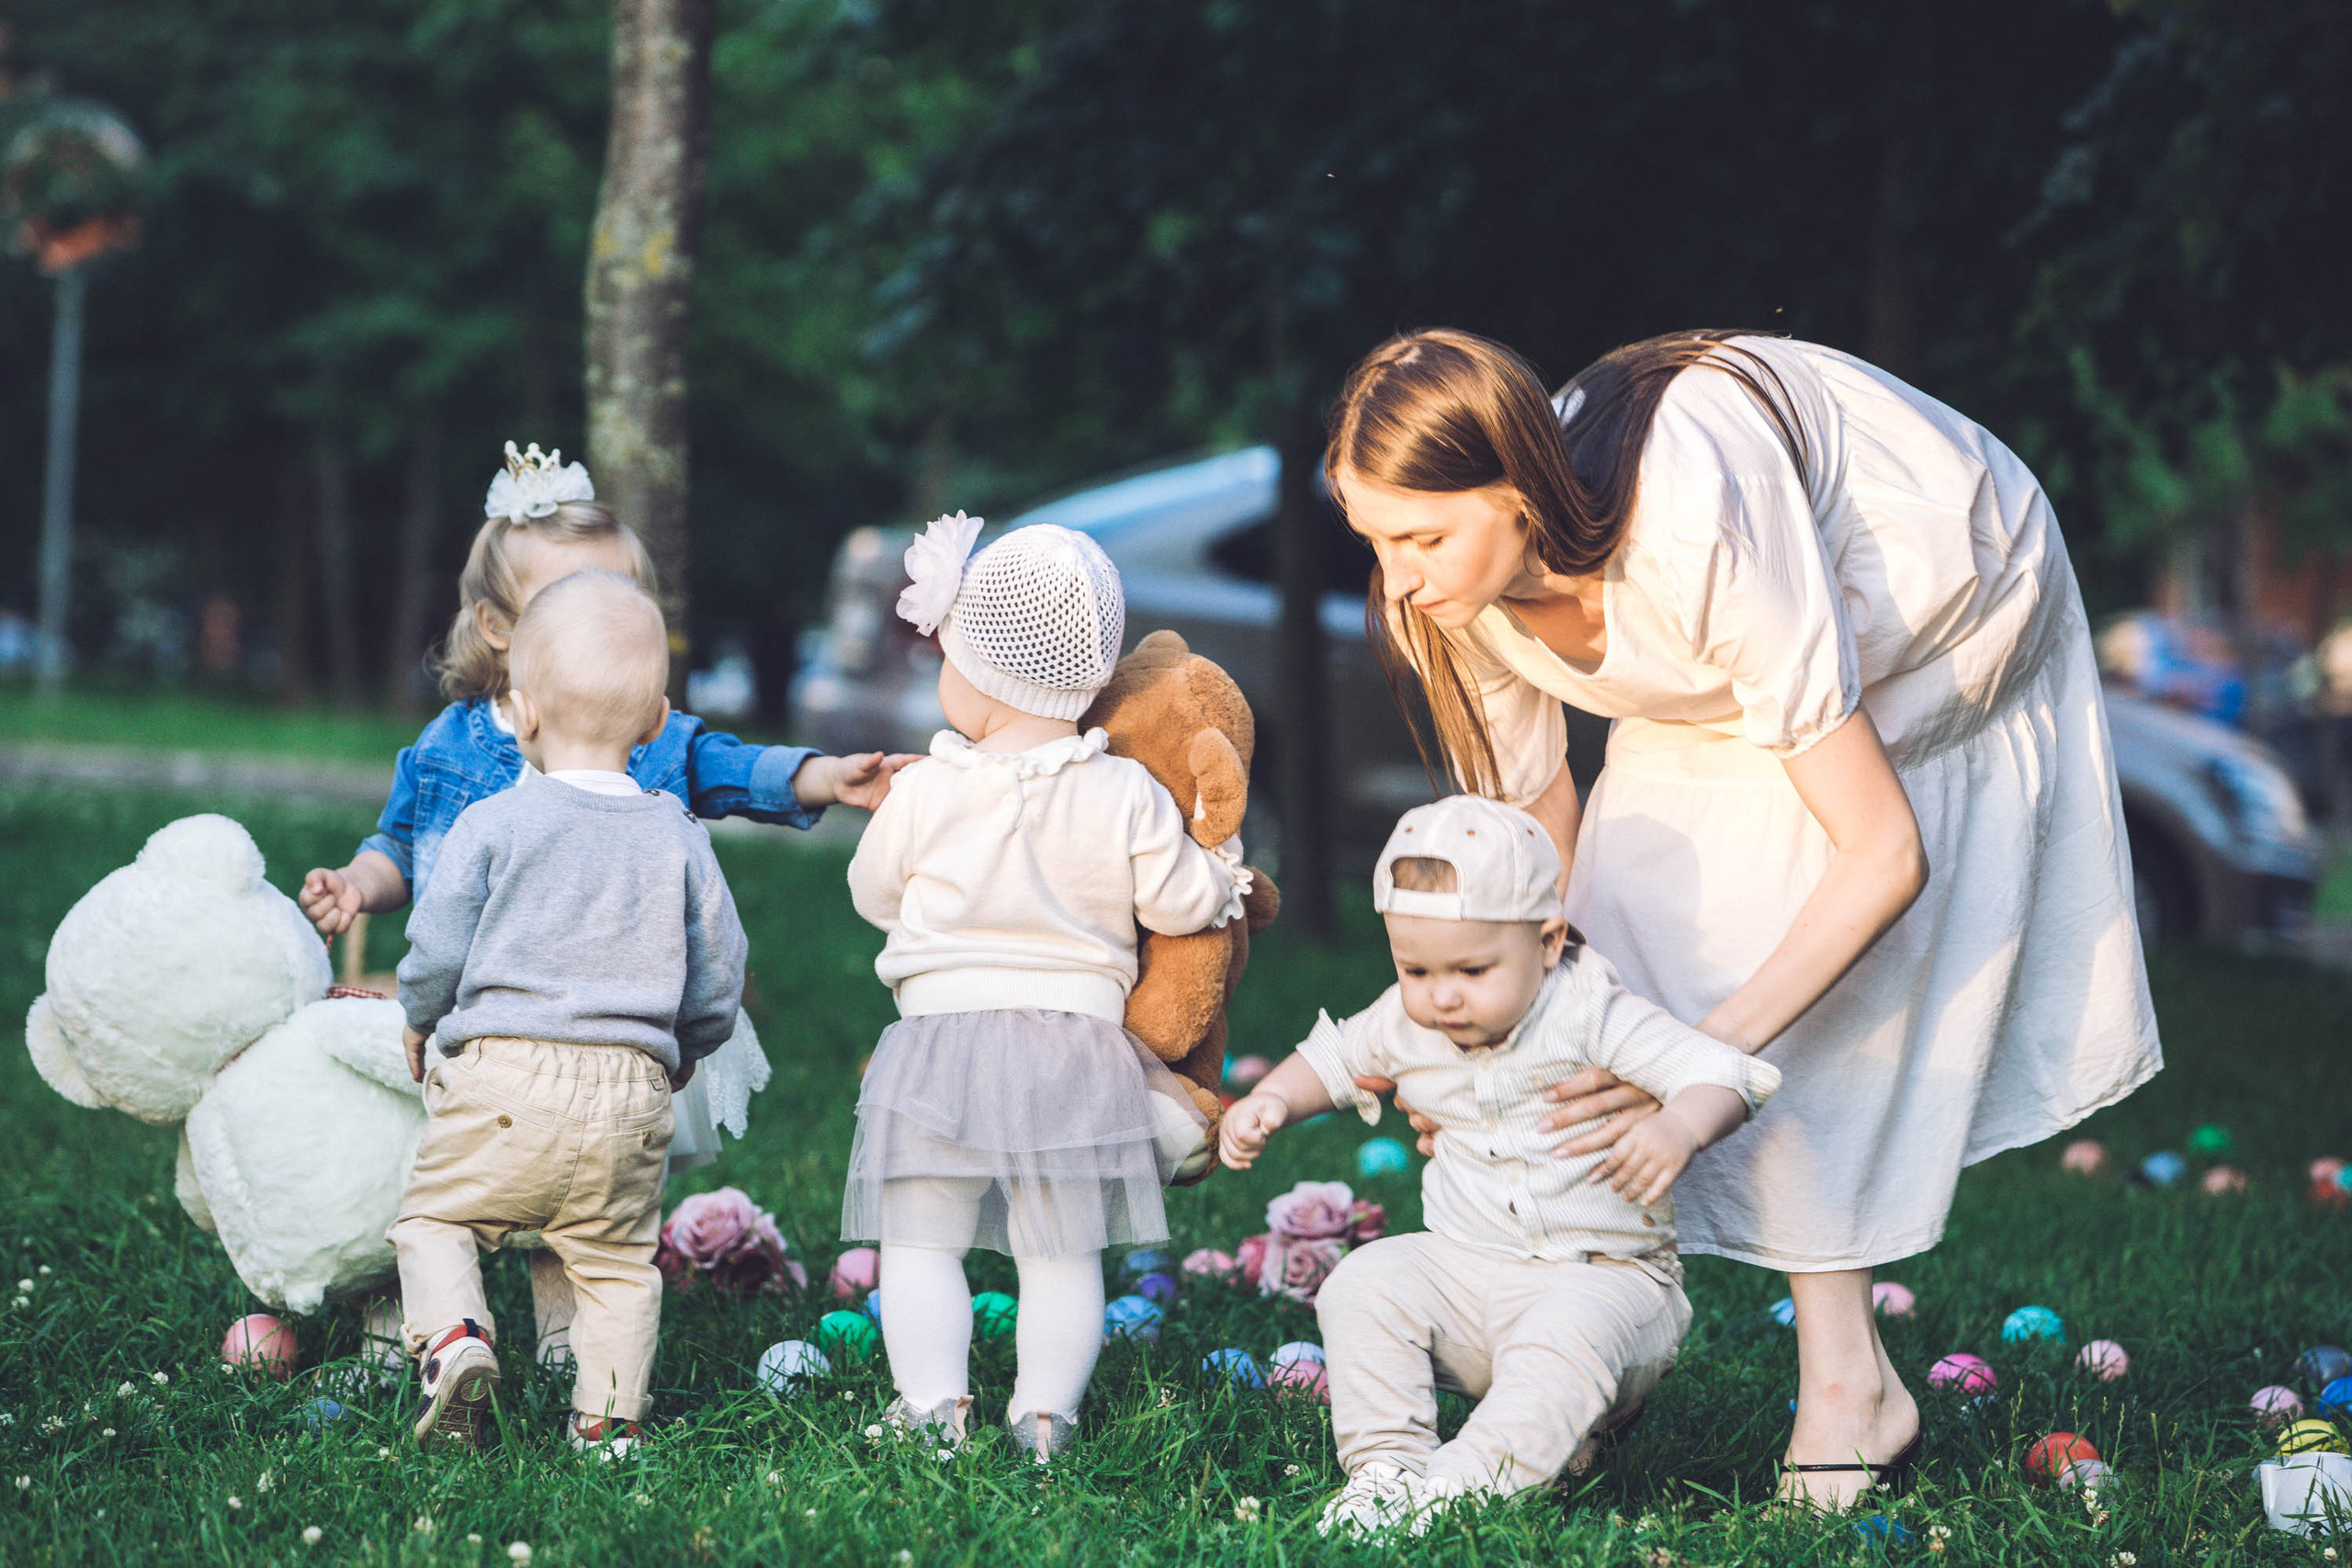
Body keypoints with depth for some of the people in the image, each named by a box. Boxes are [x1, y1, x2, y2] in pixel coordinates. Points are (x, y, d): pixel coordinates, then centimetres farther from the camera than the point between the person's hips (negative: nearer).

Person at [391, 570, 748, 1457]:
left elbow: (435, 956, -2)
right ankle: (606, 1421, 9)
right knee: (617, 1258, 14)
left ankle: (454, 1336, -11)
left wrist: (421, 1027, 18)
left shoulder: (490, 825, -2)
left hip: (501, 1076, -2)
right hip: (631, 1090, 3)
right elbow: (718, 982, 10)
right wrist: (680, 1053, 29)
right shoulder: (680, 841, 6)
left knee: (433, 1218, 12)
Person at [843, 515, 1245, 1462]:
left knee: (922, 1241, 6)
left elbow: (873, 893, 9)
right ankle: (1046, 1413, 4)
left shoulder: (927, 791, -5)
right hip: (1079, 1040, 2)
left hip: (943, 1029, -1)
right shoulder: (1126, 796, -5)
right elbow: (1180, 903, 1)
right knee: (1062, 1252, 8)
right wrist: (1225, 875, 22)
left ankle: (933, 1404, -2)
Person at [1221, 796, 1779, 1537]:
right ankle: (1385, 1467, -19)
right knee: (1364, 1283, -18)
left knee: (1567, 1337, -36)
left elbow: (1721, 1074, -22)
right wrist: (1270, 1101, 3)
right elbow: (1335, 1058, 22)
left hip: (1604, 1277, -5)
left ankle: (1456, 1491, -40)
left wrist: (1680, 1127, -44)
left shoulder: (1590, 1016, -16)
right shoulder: (1406, 1024, 0)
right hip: (1466, 1275, 5)